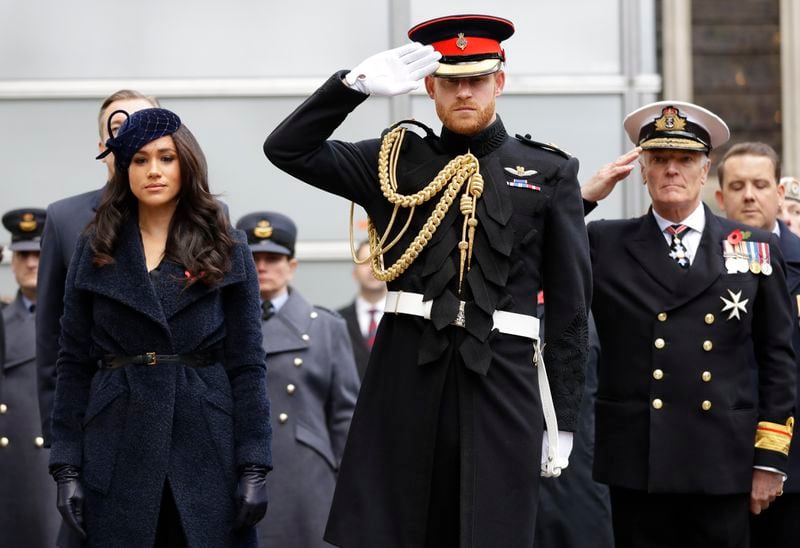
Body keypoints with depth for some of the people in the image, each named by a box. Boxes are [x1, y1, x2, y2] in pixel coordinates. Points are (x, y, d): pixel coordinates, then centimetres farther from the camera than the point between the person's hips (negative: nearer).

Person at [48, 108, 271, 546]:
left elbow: (247, 364, 2)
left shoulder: (226, 251, 6)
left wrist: (253, 466, -6)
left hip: (207, 452, 0)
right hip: (120, 454, 1)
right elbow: (74, 364, 6)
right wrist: (66, 467, -2)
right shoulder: (95, 251, 8)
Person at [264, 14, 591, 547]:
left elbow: (570, 304, 7)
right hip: (407, 368, 1)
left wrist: (565, 417, 3)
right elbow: (287, 149, 6)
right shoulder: (396, 161, 12)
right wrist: (355, 84, -5)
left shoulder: (549, 173, 8)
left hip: (504, 376, -1)